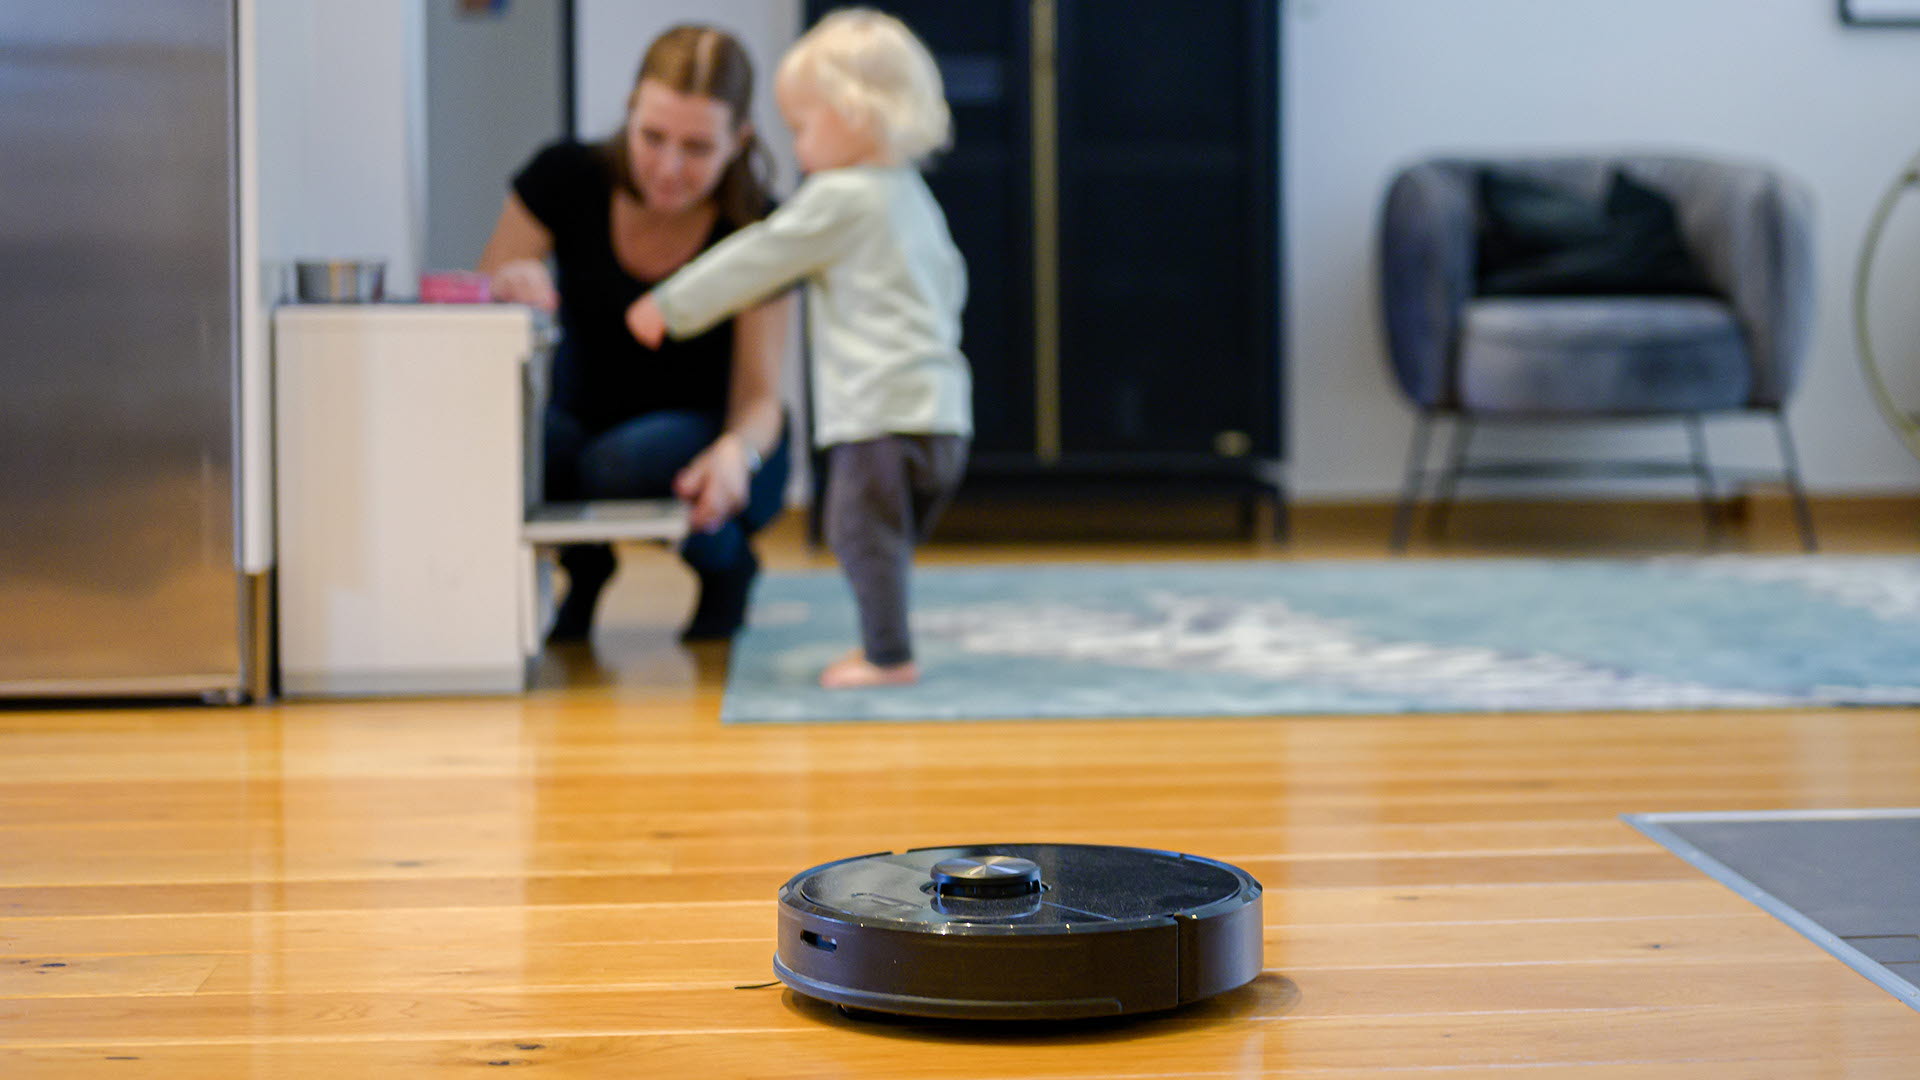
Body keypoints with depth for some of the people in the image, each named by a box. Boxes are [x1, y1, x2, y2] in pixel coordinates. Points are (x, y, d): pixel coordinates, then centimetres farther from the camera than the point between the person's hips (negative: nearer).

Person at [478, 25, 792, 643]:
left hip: (700, 449, -2)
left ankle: (727, 561, -1)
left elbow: (760, 395, -17)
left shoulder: (759, 230, -18)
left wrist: (737, 452, -42)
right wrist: (507, 290, -36)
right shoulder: (567, 180, -15)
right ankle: (584, 563, 2)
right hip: (587, 425, 2)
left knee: (623, 464, -37)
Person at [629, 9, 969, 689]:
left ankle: (888, 656, -7)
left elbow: (755, 261, -5)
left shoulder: (839, 199, -9)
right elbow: (949, 282, 28)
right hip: (940, 408, 10)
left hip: (882, 407, -10)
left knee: (861, 530, -7)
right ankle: (884, 645, 20)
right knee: (879, 536, 15)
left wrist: (670, 307, 5)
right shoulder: (912, 197, 19)